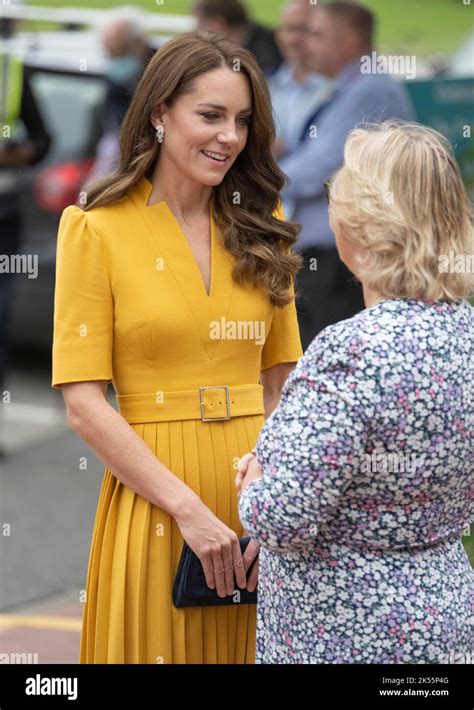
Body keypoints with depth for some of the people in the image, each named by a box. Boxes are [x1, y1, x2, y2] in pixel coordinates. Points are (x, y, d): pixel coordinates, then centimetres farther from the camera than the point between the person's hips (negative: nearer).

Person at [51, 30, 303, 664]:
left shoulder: (260, 231, 9)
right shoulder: (98, 231, -5)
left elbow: (283, 385, 7)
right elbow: (84, 404, -9)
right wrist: (188, 508, -17)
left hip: (261, 489, 4)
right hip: (155, 501, -4)